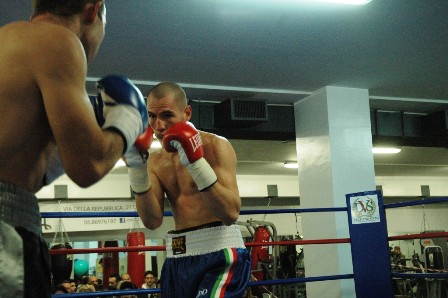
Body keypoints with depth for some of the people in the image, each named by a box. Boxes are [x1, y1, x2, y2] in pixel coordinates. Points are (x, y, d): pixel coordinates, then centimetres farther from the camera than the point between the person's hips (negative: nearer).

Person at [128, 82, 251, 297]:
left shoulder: (215, 146, -7)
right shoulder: (155, 160, 9)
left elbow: (231, 213, -17)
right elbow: (152, 221, -1)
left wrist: (196, 161, -22)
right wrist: (137, 167, -7)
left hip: (219, 255, -6)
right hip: (177, 259, 6)